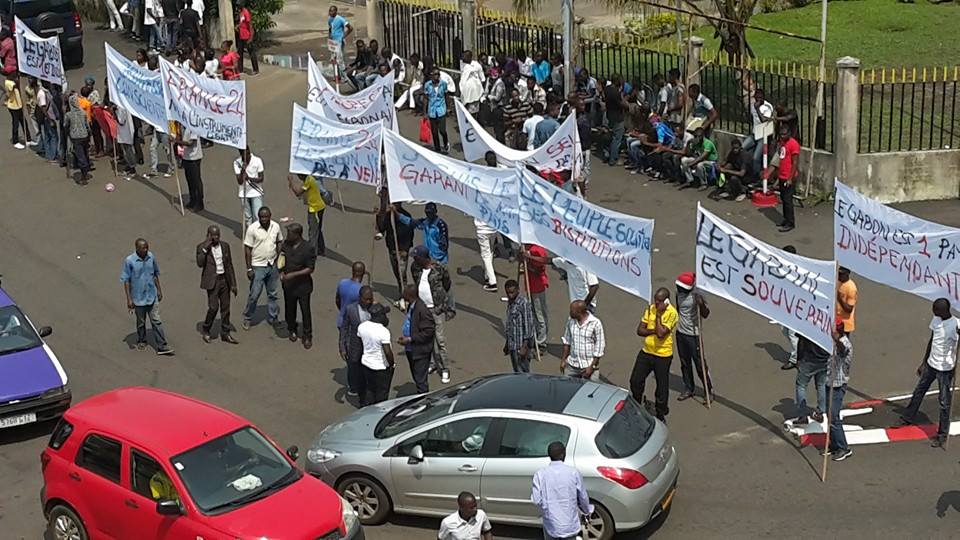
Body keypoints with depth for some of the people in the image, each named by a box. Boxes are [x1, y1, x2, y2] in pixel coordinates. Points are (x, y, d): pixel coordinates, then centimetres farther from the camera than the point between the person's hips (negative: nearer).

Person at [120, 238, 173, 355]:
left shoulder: (151, 257, -4)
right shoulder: (129, 261, -16)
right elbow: (126, 280, -11)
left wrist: (159, 290, 12)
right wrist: (129, 299, -12)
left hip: (152, 296, 3)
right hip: (138, 298, -2)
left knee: (156, 321, 2)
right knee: (141, 322, 15)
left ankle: (162, 346, 3)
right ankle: (141, 342, 36)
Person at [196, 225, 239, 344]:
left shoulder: (225, 246, 8)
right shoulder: (201, 247, -3)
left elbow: (229, 265, 11)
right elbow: (200, 263, -18)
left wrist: (233, 284, 8)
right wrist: (205, 248, -22)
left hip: (224, 280, 5)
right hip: (212, 281, -4)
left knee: (225, 307, 8)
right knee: (213, 307, -10)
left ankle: (225, 333, 18)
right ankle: (206, 331, 11)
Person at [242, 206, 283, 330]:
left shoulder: (276, 226, -2)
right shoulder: (252, 229, -15)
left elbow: (279, 242, 12)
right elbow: (247, 249, -11)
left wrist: (279, 259, 4)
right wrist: (249, 269, -12)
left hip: (273, 265, 4)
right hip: (258, 267, -4)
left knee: (273, 294, 15)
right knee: (254, 294, -1)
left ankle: (273, 318, 28)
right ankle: (247, 319, 17)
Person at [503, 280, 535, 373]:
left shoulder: (523, 303, -15)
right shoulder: (510, 302, 12)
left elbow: (528, 324, -17)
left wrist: (525, 346, -20)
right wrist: (507, 344, 23)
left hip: (521, 345, -8)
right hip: (512, 344, 8)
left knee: (523, 372, -6)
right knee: (516, 373, 13)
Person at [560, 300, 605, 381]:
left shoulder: (596, 323, -15)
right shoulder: (571, 322, 1)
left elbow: (599, 347, -11)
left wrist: (592, 367, -13)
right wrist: (563, 360, 10)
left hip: (589, 365, -4)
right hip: (572, 365, 5)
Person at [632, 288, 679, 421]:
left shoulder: (672, 313, -16)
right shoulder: (650, 309, 3)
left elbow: (661, 333, -27)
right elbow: (640, 330, 1)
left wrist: (658, 314, -21)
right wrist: (653, 331, -16)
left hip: (663, 355, -6)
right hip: (646, 351, 6)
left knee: (662, 386, 5)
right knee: (635, 380, 10)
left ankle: (661, 414, 23)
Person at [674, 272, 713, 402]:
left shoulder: (696, 296, -20)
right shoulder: (679, 294, 1)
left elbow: (705, 315, -18)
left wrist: (701, 304, -35)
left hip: (693, 335, -7)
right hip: (681, 333, 7)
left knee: (700, 364, -1)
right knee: (685, 363, 16)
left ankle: (709, 391, 12)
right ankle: (689, 389, 29)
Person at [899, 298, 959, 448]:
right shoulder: (935, 319, -1)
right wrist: (923, 363, 16)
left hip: (945, 369, -7)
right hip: (931, 364, 7)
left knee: (944, 402, 3)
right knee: (919, 391, 22)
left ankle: (942, 435, 15)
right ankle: (907, 417, 42)